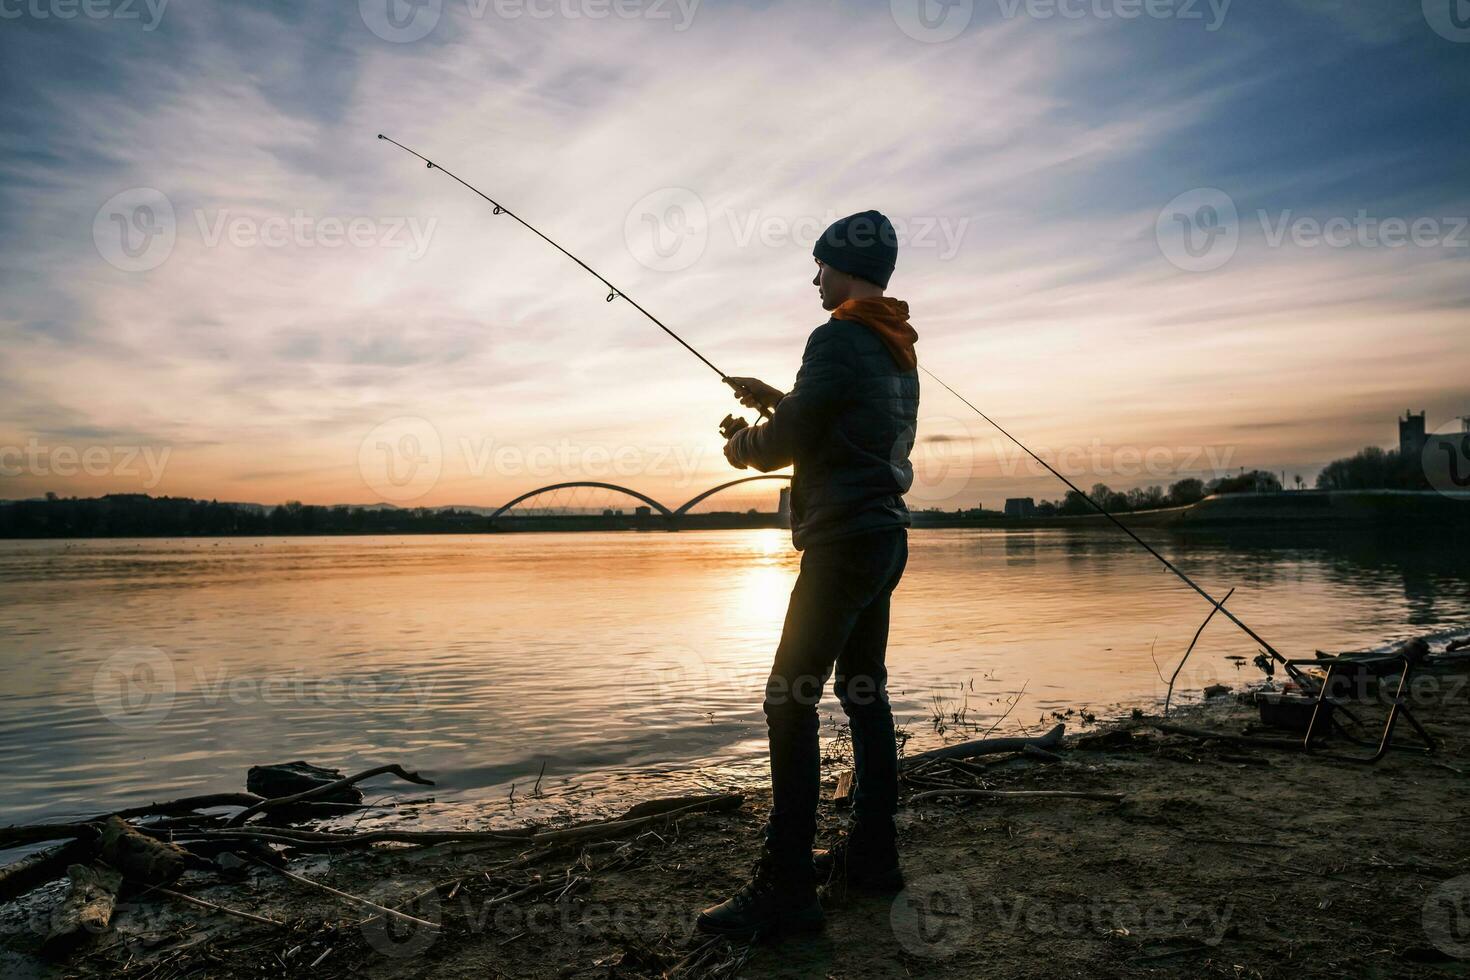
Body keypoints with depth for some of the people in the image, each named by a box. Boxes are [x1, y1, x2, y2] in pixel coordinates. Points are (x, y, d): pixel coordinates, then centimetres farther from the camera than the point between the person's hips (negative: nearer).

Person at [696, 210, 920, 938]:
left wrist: (742, 447, 8)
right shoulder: (897, 349, 17)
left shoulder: (837, 339, -12)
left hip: (844, 541, -10)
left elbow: (787, 442, -13)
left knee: (790, 702, -10)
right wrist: (776, 398, 24)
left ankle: (784, 890, -8)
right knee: (863, 692, 14)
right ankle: (871, 853, 23)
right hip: (884, 536, 10)